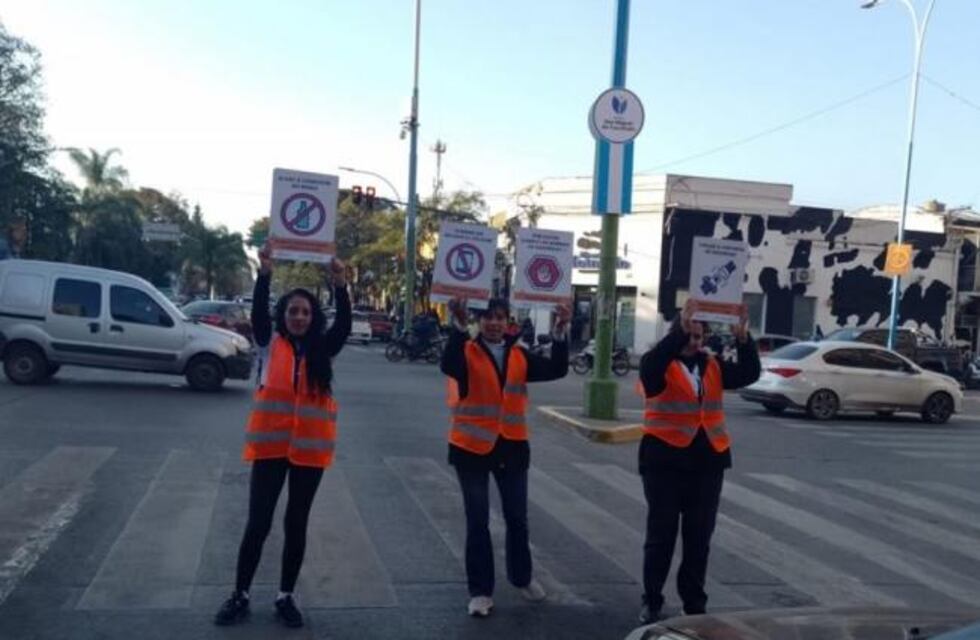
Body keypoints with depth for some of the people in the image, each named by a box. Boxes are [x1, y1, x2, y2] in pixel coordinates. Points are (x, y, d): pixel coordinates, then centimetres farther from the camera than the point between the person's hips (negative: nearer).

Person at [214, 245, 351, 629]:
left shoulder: (323, 349, 4)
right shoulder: (270, 343, 2)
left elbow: (344, 324, -11)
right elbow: (257, 313, -13)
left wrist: (340, 286, -27)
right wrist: (264, 275, -30)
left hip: (310, 447, 1)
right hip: (270, 444, -1)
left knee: (297, 523, 11)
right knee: (258, 521, 4)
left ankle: (285, 597, 23)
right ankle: (240, 596, 19)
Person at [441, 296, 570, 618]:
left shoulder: (519, 356, 4)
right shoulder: (467, 352, -7)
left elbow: (556, 369, -5)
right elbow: (449, 366, -29)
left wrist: (560, 331, -17)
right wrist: (458, 325, -40)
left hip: (511, 447, 4)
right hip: (472, 446, -4)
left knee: (517, 518, 16)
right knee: (478, 522, 4)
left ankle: (522, 577, 36)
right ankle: (480, 590, 15)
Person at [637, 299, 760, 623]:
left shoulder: (713, 366, 9)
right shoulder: (660, 365, -5)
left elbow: (749, 373, 0)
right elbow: (651, 363, -28)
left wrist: (743, 339, -14)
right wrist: (680, 330, -36)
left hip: (708, 460, 4)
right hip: (665, 458, -4)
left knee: (699, 537, 11)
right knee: (661, 535, 4)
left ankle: (694, 603, 23)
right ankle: (651, 601, 15)